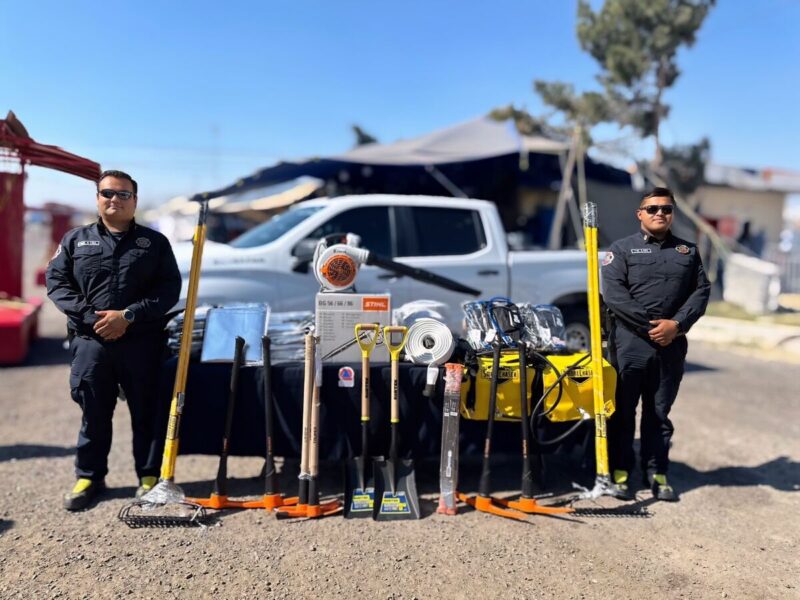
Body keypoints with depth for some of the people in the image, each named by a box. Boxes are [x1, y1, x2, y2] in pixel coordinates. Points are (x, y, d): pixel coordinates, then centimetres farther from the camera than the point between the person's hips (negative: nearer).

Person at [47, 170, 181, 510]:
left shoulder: (154, 242, 6)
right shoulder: (75, 240, 11)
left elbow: (169, 289, -1)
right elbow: (57, 282, 5)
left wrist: (129, 315, -13)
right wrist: (90, 317, -10)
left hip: (142, 342, -1)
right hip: (90, 341, 1)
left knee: (146, 411, 5)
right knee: (94, 412, 10)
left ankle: (150, 475, 19)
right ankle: (89, 476, 25)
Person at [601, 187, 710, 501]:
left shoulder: (688, 250, 15)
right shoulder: (622, 249, 2)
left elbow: (701, 290, 8)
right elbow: (613, 294, -9)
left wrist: (676, 324, -8)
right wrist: (650, 324, -14)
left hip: (671, 345, 3)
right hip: (630, 342, -3)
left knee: (660, 412, 11)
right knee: (623, 410, 3)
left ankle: (657, 472, 21)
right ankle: (620, 471, 13)